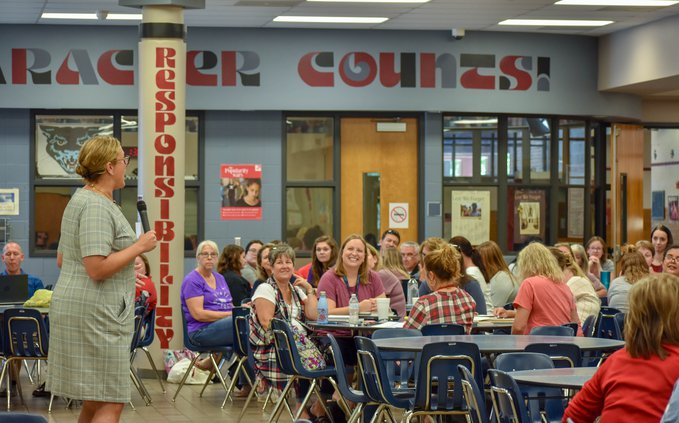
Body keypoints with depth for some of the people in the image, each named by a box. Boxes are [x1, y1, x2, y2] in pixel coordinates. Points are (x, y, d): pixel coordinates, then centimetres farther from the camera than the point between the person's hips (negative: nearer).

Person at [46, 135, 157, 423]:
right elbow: (97, 268, -24)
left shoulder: (80, 199, 18)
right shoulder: (97, 206, -15)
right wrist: (139, 246, -14)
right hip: (95, 313, -11)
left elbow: (62, 259, 25)